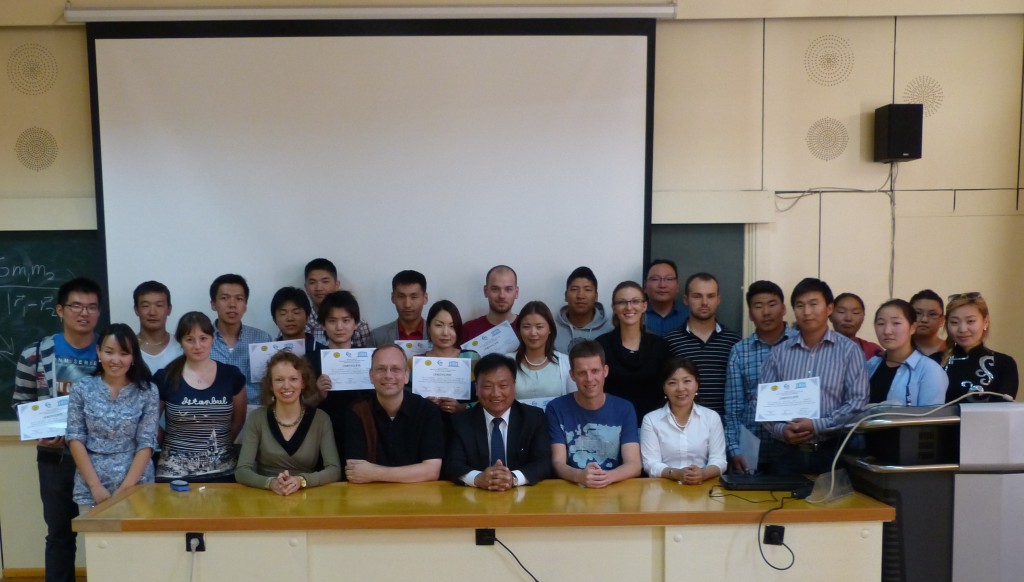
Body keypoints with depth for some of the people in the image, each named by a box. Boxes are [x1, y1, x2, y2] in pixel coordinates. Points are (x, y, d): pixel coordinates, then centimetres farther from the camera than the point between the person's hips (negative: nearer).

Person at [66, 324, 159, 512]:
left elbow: (146, 443, -5)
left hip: (135, 486, -1)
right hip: (91, 489, 1)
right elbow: (75, 439, -1)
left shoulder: (147, 392, -2)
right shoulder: (82, 388, 1)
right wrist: (95, 486, -8)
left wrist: (126, 488, -12)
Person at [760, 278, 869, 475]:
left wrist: (817, 426, -17)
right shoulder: (779, 352, 6)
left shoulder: (849, 350, 0)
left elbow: (858, 403, -7)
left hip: (831, 451, -2)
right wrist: (781, 430, -12)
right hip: (787, 451, 2)